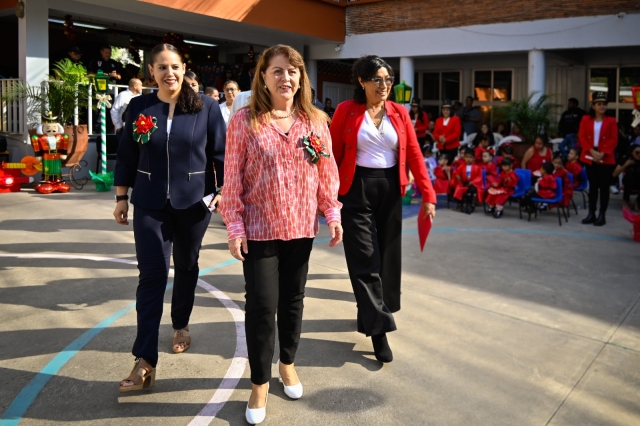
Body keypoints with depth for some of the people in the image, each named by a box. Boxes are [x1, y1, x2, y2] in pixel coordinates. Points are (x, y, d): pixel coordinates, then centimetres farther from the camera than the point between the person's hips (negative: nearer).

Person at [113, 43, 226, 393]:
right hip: (151, 204, 0)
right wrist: (121, 197, 6)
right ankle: (145, 362, -4)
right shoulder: (139, 107, 1)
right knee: (151, 274, -5)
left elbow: (221, 152, 1)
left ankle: (181, 325, 40)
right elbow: (126, 156, 6)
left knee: (186, 266, 15)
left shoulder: (206, 107, -2)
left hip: (193, 202, 0)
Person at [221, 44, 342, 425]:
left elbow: (327, 173, 7)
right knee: (262, 305, 0)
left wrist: (333, 213, 2)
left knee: (293, 299, 15)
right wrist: (235, 226, -10)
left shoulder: (315, 121, 3)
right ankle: (260, 382, 18)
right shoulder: (245, 121, -7)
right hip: (259, 229, -3)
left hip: (301, 227, 3)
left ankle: (288, 362, 37)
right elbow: (233, 178, -7)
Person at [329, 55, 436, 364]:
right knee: (364, 260, -4)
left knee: (387, 255, 13)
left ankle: (374, 310, 35)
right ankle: (378, 328, 1)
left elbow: (414, 154, 1)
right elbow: (334, 155, -4)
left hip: (390, 190, 4)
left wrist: (427, 195, -4)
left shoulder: (399, 113, 5)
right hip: (356, 190, -3)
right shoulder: (346, 111, -3)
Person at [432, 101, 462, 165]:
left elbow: (457, 133, -7)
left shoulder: (455, 119, 2)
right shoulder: (438, 120, 14)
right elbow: (435, 133, 12)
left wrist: (446, 140, -15)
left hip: (452, 147, -4)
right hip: (441, 147, 4)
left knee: (451, 164, -10)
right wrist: (439, 137, -12)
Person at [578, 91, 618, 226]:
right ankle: (591, 214, 14)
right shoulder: (586, 119, 5)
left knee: (604, 187, 1)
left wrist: (603, 153, -16)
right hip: (589, 158, 2)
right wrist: (592, 151, -14)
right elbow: (582, 137, -2)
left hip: (606, 159, -1)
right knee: (592, 186, 9)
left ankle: (602, 215, 7)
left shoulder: (611, 121, 2)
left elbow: (613, 140, -4)